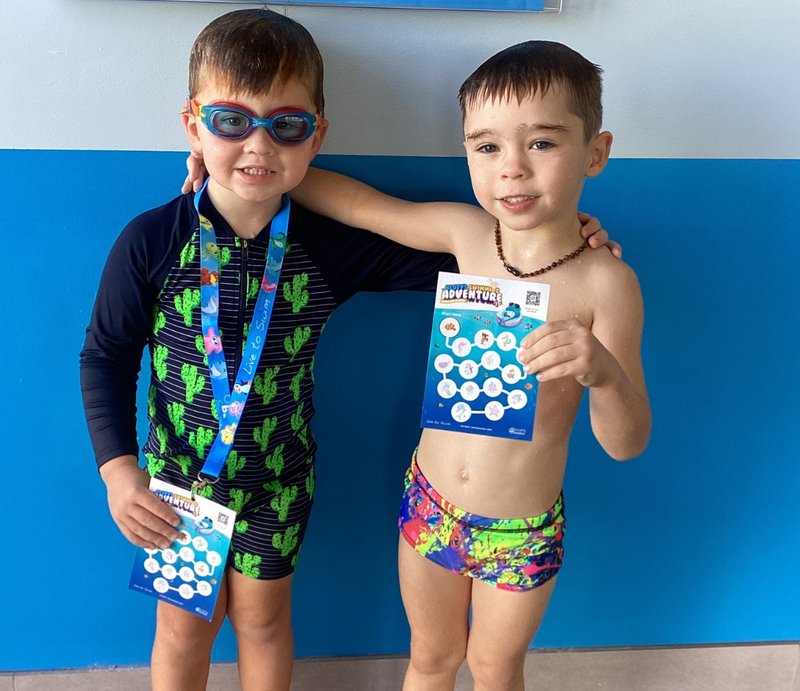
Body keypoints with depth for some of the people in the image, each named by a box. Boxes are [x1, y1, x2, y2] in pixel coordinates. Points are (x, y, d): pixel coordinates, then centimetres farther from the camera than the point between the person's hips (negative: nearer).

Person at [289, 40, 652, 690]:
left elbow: (627, 443, -19)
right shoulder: (467, 233, -11)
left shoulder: (606, 282, -21)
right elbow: (358, 203, 1)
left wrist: (604, 372, -39)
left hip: (522, 532, -2)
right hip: (430, 505, 3)